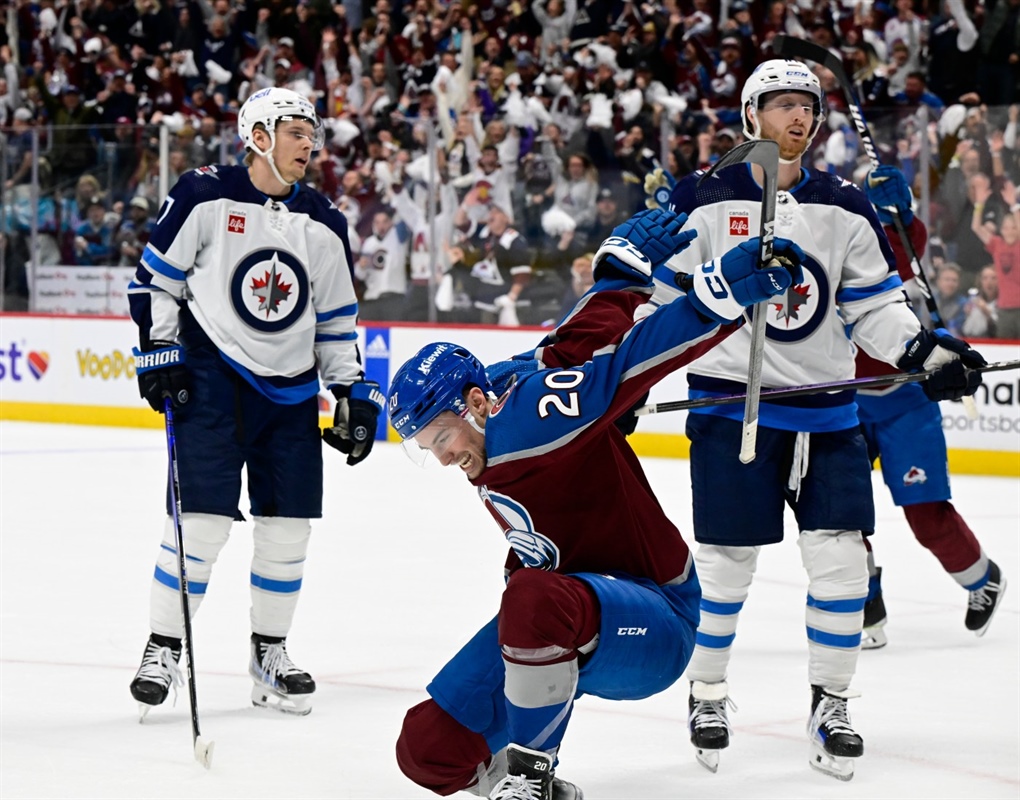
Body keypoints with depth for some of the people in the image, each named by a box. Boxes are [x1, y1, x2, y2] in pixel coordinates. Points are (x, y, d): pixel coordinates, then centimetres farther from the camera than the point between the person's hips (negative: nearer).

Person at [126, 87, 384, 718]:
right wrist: (160, 351, -7)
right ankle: (164, 649, 2)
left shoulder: (323, 225, 7)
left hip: (291, 388, 5)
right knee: (203, 518, -11)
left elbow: (338, 321, 13)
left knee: (289, 525, 3)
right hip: (211, 378, -5)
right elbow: (156, 278, 0)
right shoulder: (205, 197, -7)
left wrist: (356, 396, 7)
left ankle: (270, 652, 19)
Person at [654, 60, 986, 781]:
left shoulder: (846, 209, 7)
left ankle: (831, 704, 12)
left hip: (825, 411, 3)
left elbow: (874, 305, 9)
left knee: (840, 557, -3)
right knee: (727, 561, 0)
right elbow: (660, 295, 2)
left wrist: (924, 350, -8)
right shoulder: (705, 202, -2)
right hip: (731, 403, -3)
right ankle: (707, 694, 20)